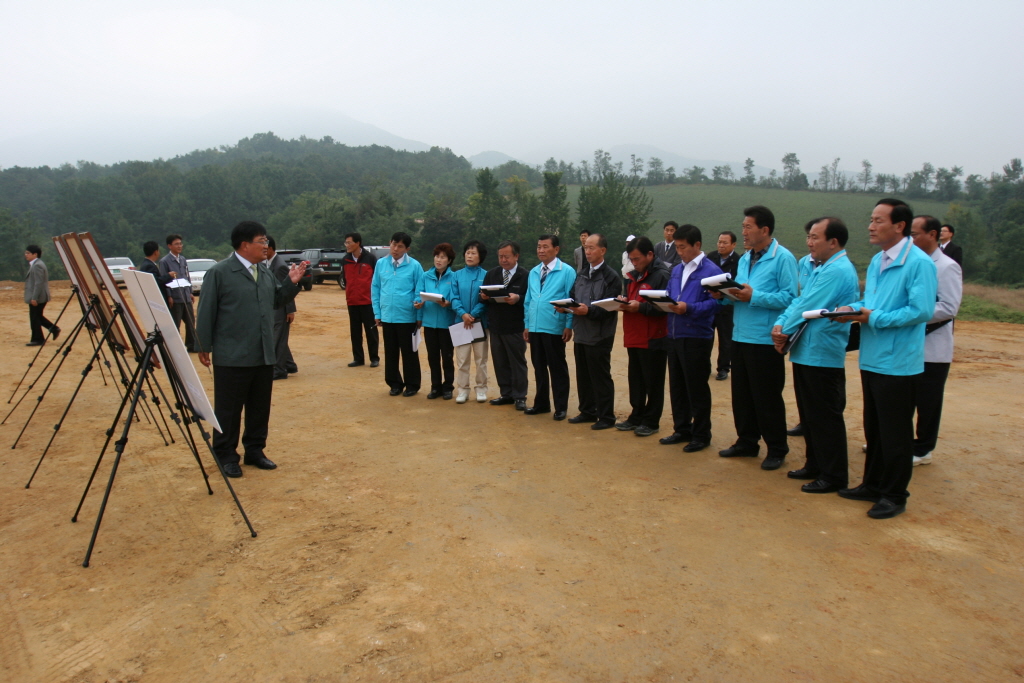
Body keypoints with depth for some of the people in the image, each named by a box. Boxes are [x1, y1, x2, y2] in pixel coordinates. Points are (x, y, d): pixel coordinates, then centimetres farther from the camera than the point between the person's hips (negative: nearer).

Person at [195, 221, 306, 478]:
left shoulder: (265, 272, 12)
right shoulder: (219, 273, -8)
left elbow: (276, 301, 17)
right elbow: (206, 312, -7)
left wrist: (291, 283, 2)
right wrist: (203, 347, -6)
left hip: (264, 356, 6)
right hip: (232, 357, -6)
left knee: (260, 408, 14)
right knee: (228, 409, 5)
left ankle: (255, 451, 28)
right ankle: (226, 456, 18)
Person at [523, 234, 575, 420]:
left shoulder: (567, 271, -7)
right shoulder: (533, 272, 12)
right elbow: (528, 300, 14)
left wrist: (569, 326, -13)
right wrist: (527, 324, 11)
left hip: (554, 328, -6)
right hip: (534, 328, 6)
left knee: (557, 368, 4)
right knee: (539, 367, 14)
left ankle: (561, 407, 15)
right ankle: (541, 403, 27)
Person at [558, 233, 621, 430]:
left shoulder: (611, 276, -9)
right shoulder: (581, 274, 14)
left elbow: (610, 307, -17)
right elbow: (572, 297, 16)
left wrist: (589, 311, -29)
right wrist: (565, 306, -5)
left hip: (600, 335, -7)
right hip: (581, 333, 7)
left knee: (600, 377, 0)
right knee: (583, 375, 14)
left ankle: (606, 417, 12)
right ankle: (587, 411, 28)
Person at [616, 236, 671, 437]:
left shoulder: (662, 275, -11)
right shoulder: (633, 276, 16)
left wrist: (640, 307, -22)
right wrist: (624, 303, 1)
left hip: (654, 339, -8)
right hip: (633, 337, 8)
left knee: (653, 382, 2)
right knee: (635, 380, 13)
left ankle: (651, 421, 11)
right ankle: (636, 416, 24)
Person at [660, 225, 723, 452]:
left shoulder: (711, 270, -11)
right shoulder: (676, 270, 15)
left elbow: (715, 303, -18)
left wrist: (689, 308, -26)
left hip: (697, 336, -8)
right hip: (675, 335, 8)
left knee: (697, 388, 2)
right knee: (676, 386, 14)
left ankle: (701, 435, 15)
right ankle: (682, 429, 27)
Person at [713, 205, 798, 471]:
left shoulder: (783, 258, -10)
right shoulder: (745, 258, 15)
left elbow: (790, 297, -19)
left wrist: (753, 296, -23)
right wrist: (725, 296, -1)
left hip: (765, 340, -8)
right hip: (740, 337, 8)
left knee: (767, 398, 2)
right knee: (741, 394, 14)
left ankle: (777, 449, 17)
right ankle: (746, 442, 28)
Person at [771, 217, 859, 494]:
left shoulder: (838, 271, -18)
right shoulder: (820, 268, 15)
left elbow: (808, 307, -19)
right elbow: (798, 301, 11)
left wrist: (785, 332, -7)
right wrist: (780, 325, -5)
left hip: (822, 354, -10)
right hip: (806, 352, 10)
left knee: (825, 418, 0)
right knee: (809, 415, 18)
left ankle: (834, 476, 11)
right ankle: (815, 465, 30)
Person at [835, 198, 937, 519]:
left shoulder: (919, 263, -15)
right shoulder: (876, 261, 12)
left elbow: (922, 311, -22)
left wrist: (874, 318, -20)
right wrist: (854, 309, -3)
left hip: (897, 361, -8)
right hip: (871, 358, 8)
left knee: (895, 432, 3)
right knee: (873, 427, 18)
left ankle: (894, 495, 16)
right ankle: (873, 484, 31)